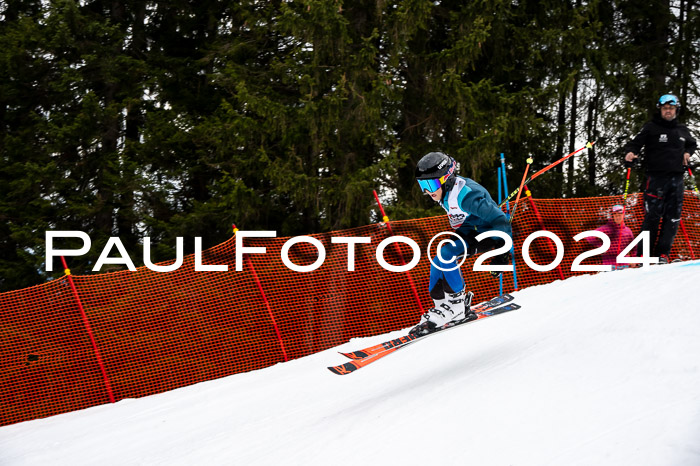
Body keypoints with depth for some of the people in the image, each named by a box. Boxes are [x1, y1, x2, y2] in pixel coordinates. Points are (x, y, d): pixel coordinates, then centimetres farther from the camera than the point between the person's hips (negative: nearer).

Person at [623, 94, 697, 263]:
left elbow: (692, 144, 34)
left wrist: (688, 153, 13)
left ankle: (662, 254, 4)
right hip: (656, 178, -5)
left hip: (676, 179, 5)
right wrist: (629, 154, -25)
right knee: (652, 217, -9)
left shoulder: (682, 130, 16)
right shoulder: (651, 128, 2)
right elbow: (635, 144, -4)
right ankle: (643, 255, -4)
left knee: (673, 218, 0)